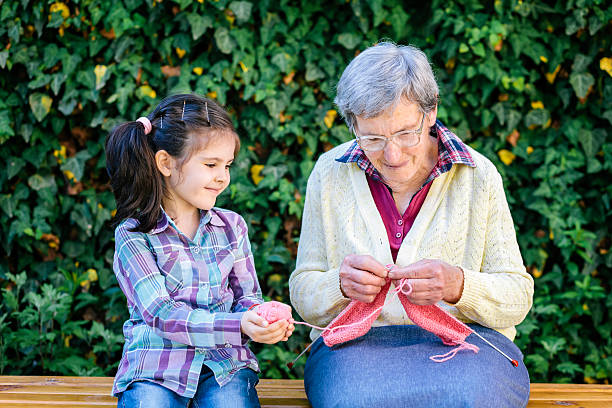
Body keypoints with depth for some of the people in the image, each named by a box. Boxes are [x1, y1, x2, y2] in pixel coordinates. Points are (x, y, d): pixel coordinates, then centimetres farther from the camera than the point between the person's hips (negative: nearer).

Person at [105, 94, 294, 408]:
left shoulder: (231, 226, 13)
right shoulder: (133, 235, -1)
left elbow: (247, 297, 12)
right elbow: (161, 314, -12)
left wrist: (262, 320, -14)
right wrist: (239, 326, -24)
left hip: (224, 361, 2)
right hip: (156, 364, -2)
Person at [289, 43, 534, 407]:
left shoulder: (478, 176, 2)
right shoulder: (330, 174, 6)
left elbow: (517, 298, 2)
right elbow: (304, 295, 7)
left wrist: (459, 285, -20)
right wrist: (341, 285, -17)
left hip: (464, 338, 0)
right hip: (357, 341, 0)